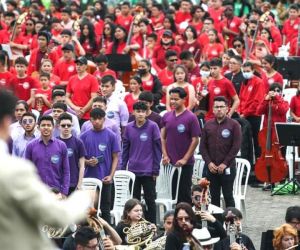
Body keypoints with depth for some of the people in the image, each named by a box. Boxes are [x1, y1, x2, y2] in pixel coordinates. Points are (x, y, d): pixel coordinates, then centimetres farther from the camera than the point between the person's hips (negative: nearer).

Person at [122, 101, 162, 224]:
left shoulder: (152, 126, -6)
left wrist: (156, 170, -6)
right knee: (134, 200, 10)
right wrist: (123, 168, 8)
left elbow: (157, 149, -4)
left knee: (150, 200, 3)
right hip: (133, 170, 3)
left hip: (148, 171, -3)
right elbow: (125, 148, 10)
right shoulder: (129, 128, 4)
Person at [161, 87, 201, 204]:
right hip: (169, 162, 4)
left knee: (184, 194, 2)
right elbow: (163, 137, 10)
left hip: (185, 163, -4)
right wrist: (165, 155, -2)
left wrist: (185, 159, -11)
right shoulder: (166, 116, 6)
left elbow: (195, 140, -8)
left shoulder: (190, 117, -7)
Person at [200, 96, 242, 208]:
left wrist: (225, 163, -12)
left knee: (228, 196, 0)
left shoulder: (233, 125, -2)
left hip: (227, 167, -3)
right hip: (211, 167, 3)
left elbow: (236, 146, -7)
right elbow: (203, 146, 8)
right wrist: (209, 162, -5)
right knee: (214, 197, 6)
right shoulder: (208, 125, 9)